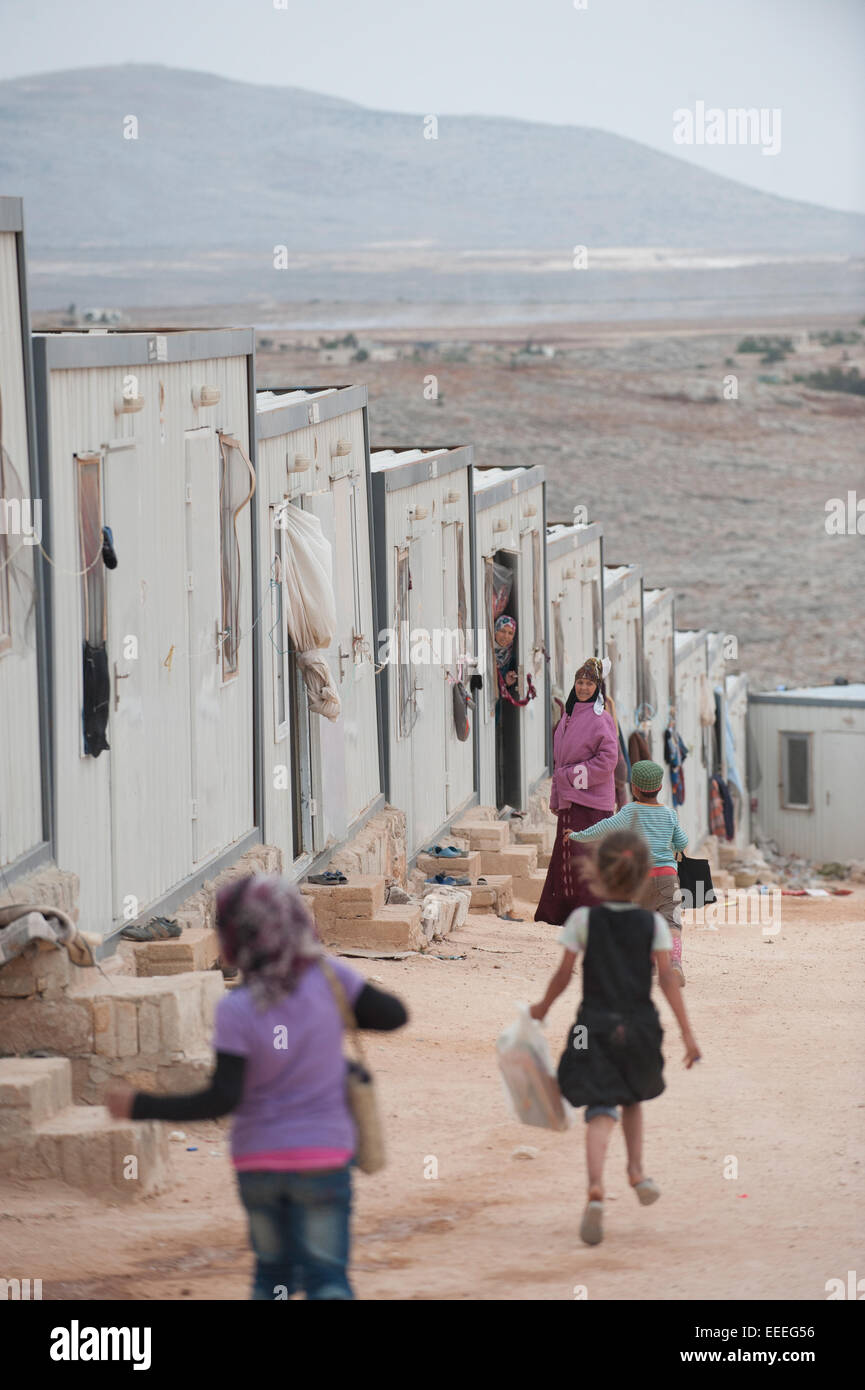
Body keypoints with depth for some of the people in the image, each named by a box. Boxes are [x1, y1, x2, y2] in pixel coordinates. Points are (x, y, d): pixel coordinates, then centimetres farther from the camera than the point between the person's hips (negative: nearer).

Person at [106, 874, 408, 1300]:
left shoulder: (237, 1011, -15)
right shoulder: (328, 978, -9)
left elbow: (221, 1100, -17)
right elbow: (393, 1015, -1)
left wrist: (140, 1106, -13)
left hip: (258, 1161, 0)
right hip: (322, 1155, 1)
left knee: (272, 1271, 17)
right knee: (326, 1274, -1)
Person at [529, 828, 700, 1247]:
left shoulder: (583, 920, -4)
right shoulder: (653, 923, -1)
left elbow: (565, 974, 1)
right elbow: (668, 978, -5)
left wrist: (543, 1007, 19)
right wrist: (687, 1032, -3)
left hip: (595, 1026, -2)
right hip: (640, 1025, 2)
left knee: (601, 1111, -9)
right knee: (632, 1099, 29)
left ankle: (596, 1190, -28)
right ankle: (636, 1172, 32)